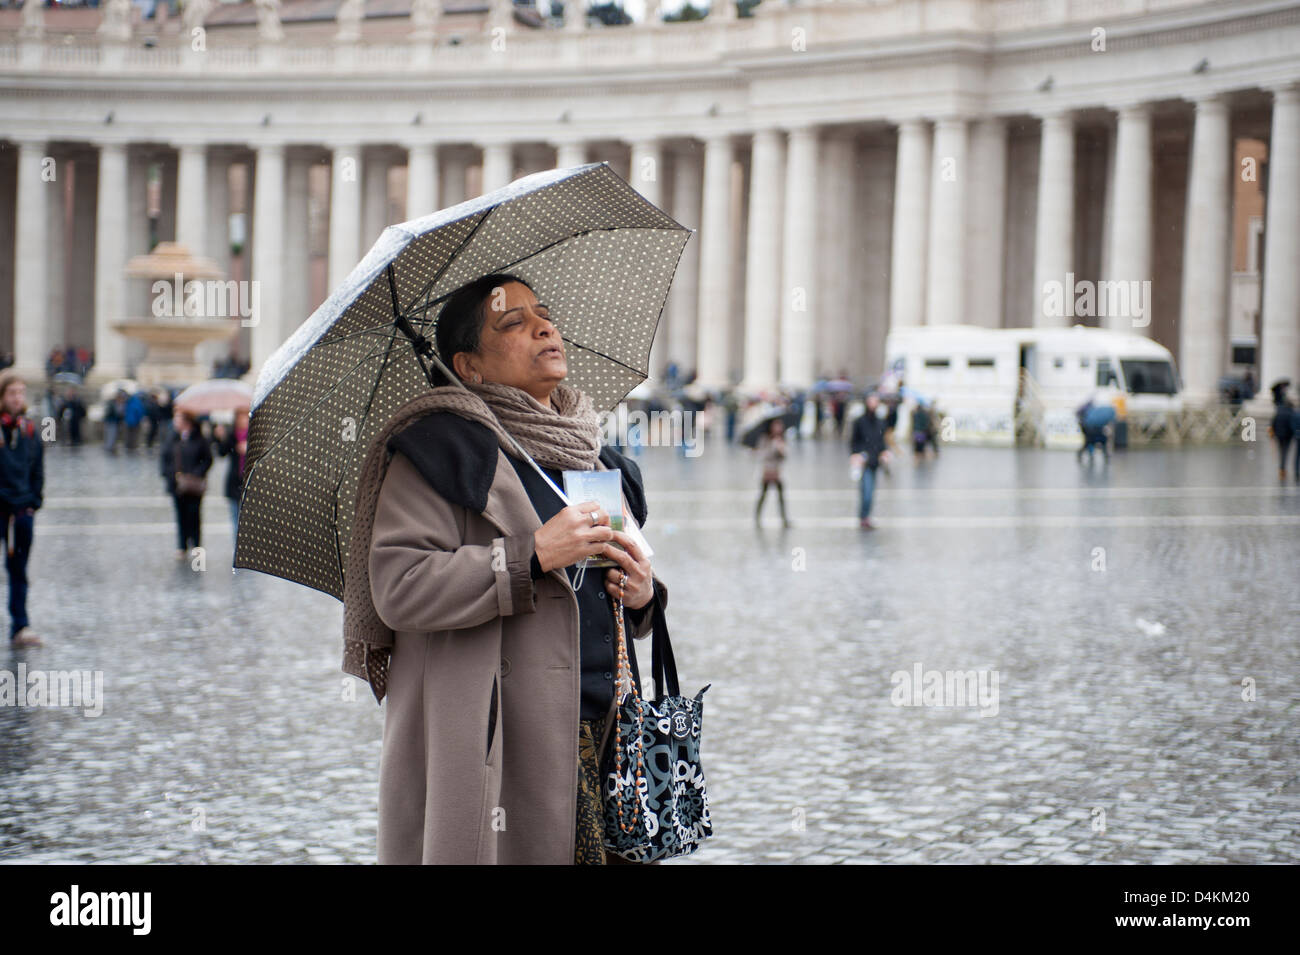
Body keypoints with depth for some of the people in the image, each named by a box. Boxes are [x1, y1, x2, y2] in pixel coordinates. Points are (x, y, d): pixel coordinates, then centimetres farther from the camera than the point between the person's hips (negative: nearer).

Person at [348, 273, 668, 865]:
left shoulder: (594, 459, 20)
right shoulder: (444, 445, -4)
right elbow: (397, 587, -16)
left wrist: (644, 595, 4)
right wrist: (533, 555, -19)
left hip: (603, 740, 7)